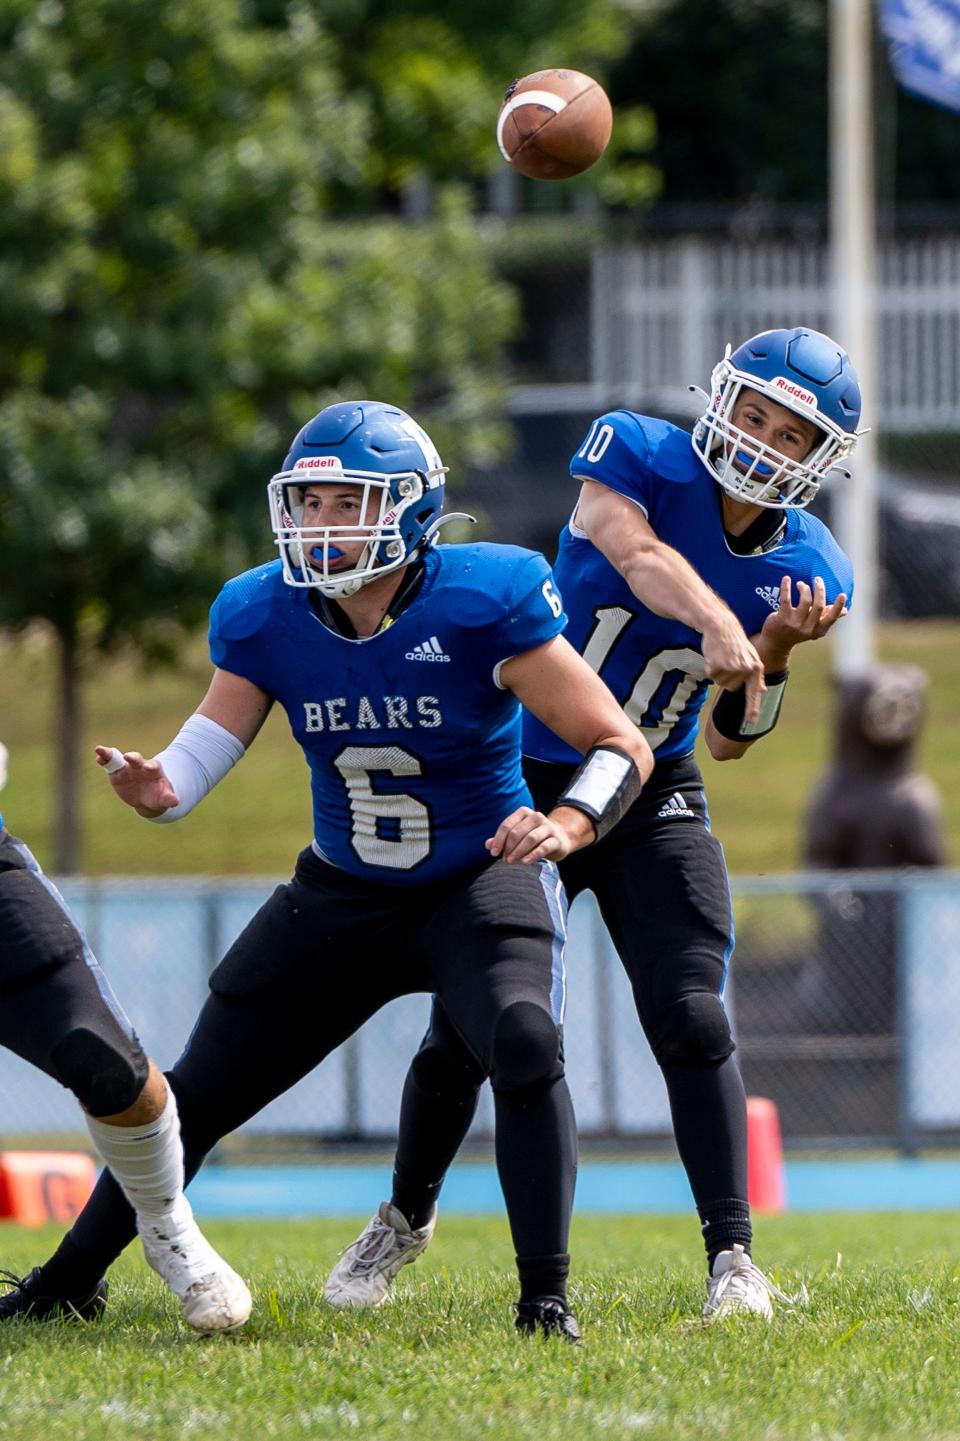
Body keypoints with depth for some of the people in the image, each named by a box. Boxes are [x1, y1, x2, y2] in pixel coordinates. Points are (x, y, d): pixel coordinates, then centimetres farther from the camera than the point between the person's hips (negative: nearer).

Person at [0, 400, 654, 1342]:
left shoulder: (483, 609, -23)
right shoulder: (265, 620, -11)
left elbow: (623, 749, -20)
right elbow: (209, 745, -10)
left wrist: (568, 824, -41)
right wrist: (157, 788, -34)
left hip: (479, 879, -4)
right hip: (343, 895, 4)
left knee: (525, 1048, -33)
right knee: (199, 1091, 8)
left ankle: (545, 1299, -22)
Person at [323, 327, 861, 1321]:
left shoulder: (808, 571, -4)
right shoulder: (636, 455, -14)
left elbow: (728, 741, -1)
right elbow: (635, 549, -37)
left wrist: (776, 651, -19)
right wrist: (714, 623, -55)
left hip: (653, 803, 2)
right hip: (525, 785, -2)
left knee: (692, 1022, -15)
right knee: (465, 1033, 3)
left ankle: (732, 1255, -5)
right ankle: (407, 1215, 28)